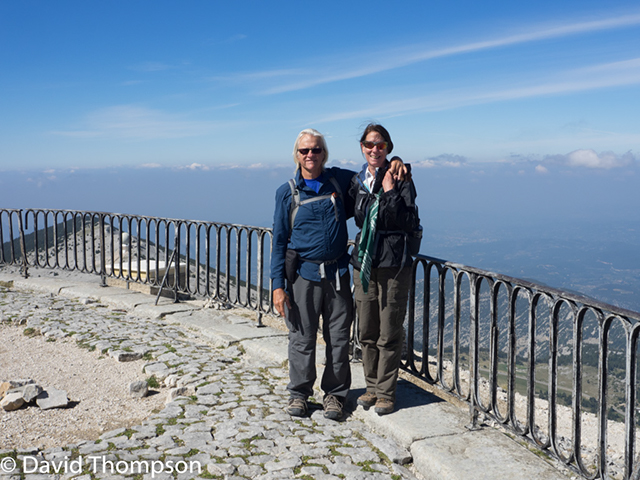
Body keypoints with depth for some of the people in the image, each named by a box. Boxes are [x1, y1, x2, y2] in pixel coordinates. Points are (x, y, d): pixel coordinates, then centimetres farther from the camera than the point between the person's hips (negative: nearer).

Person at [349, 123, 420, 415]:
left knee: (389, 334, 1)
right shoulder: (357, 181, 10)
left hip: (393, 264, -5)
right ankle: (372, 386, 27)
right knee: (366, 332, 12)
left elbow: (411, 223, -13)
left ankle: (386, 393, 15)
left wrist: (390, 194, -19)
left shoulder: (400, 180, -6)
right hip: (364, 263, 5)